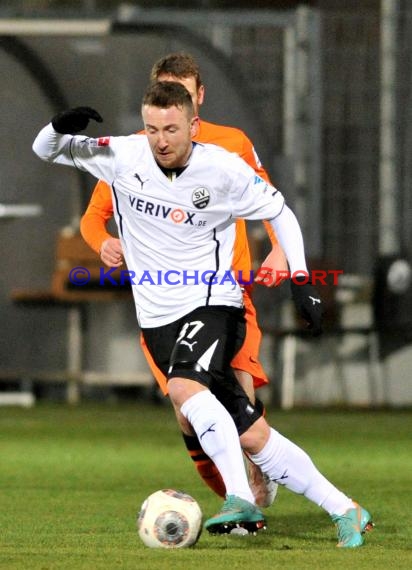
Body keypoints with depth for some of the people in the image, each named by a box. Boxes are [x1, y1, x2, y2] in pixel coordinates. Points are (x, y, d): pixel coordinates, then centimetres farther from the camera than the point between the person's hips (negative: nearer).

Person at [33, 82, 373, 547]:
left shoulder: (224, 169, -10)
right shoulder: (124, 157, -4)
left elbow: (280, 213, 5)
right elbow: (46, 150, 3)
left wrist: (300, 280, -2)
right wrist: (61, 127, -20)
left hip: (212, 304, -4)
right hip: (158, 317, 4)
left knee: (183, 387, -34)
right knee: (251, 435, 2)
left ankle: (241, 500, -35)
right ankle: (345, 512, 10)